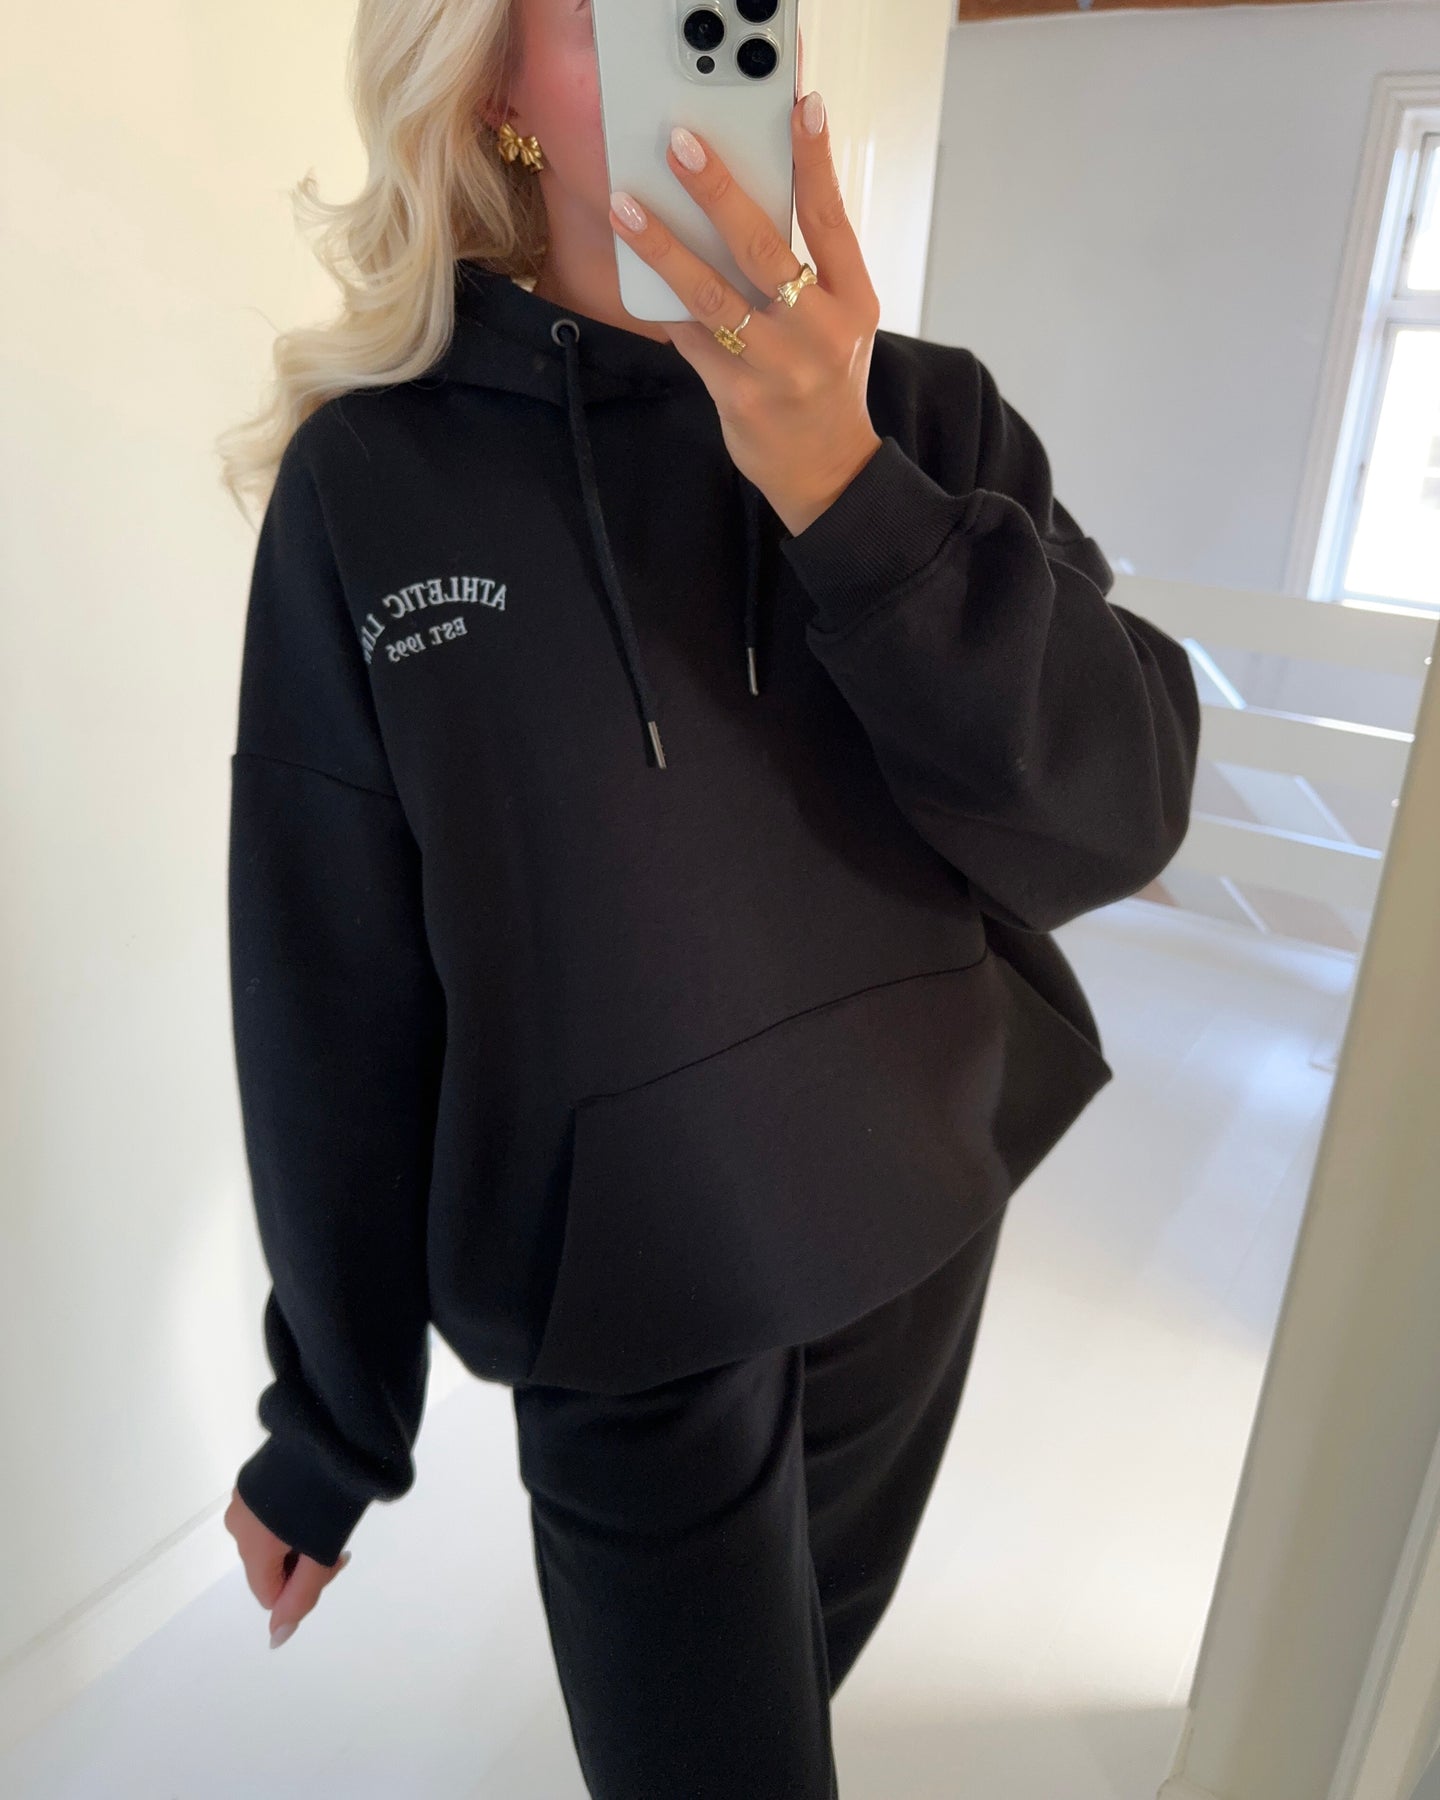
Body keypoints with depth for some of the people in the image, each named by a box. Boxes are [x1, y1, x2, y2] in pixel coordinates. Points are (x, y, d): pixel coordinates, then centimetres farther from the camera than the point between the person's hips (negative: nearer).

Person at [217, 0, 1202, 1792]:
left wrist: (848, 491, -28)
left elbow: (1118, 821, -14)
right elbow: (329, 994, -10)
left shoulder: (925, 417, -6)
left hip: (922, 1224, 4)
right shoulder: (372, 478, -13)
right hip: (627, 1310, -3)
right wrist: (327, 1419, 0)